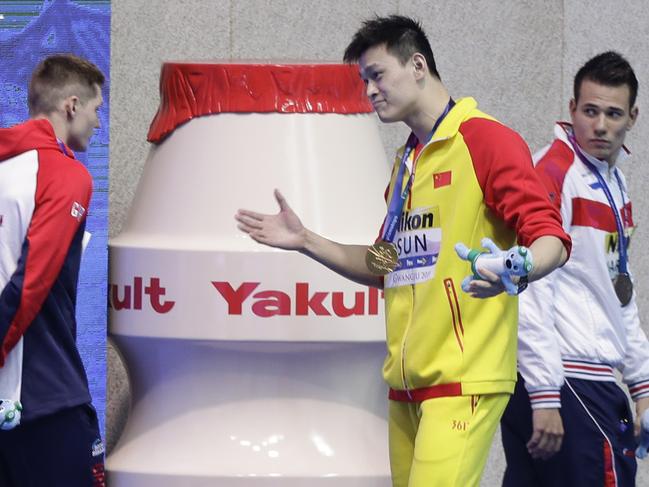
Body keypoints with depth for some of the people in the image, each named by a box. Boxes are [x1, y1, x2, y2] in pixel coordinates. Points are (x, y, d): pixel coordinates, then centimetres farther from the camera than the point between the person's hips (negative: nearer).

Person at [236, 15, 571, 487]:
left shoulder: (486, 139, -6)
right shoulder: (406, 161, 20)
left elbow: (550, 239, -13)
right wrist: (306, 242, 19)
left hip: (462, 380, -8)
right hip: (407, 382, 8)